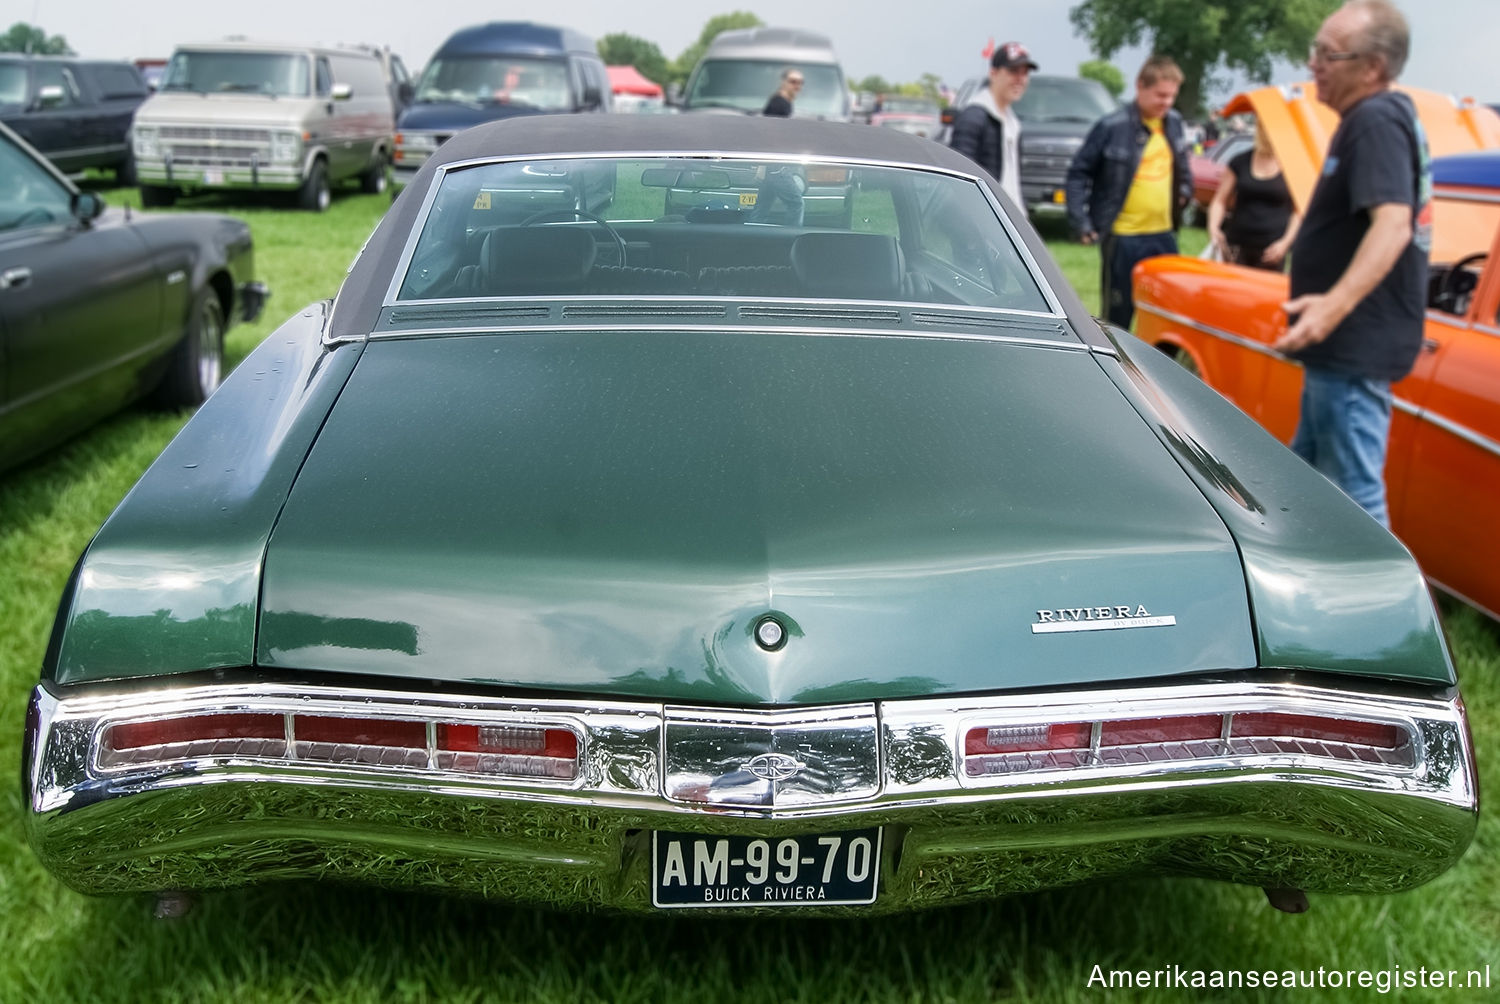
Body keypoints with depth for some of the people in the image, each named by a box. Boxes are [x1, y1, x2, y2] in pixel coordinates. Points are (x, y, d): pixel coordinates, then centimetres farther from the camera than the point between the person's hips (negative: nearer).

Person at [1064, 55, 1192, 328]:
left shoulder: (1173, 122, 8)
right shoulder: (1112, 127, -11)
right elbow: (1078, 173, -7)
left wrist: (1185, 190, 11)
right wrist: (1081, 223, -12)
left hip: (1164, 236, 6)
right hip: (1123, 238, -6)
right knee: (1118, 315, 3)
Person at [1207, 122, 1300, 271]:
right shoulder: (1240, 162, 9)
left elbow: (1299, 212, 5)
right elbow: (1220, 201, 11)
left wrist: (1285, 242, -7)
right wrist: (1213, 226, -7)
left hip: (1271, 250, -2)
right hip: (1237, 246, 2)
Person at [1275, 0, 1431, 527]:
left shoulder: (1377, 121, -18)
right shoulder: (1387, 114, 14)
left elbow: (1393, 224, -31)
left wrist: (1337, 304, -44)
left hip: (1356, 346, -11)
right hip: (1344, 345, 11)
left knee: (1354, 494, -8)